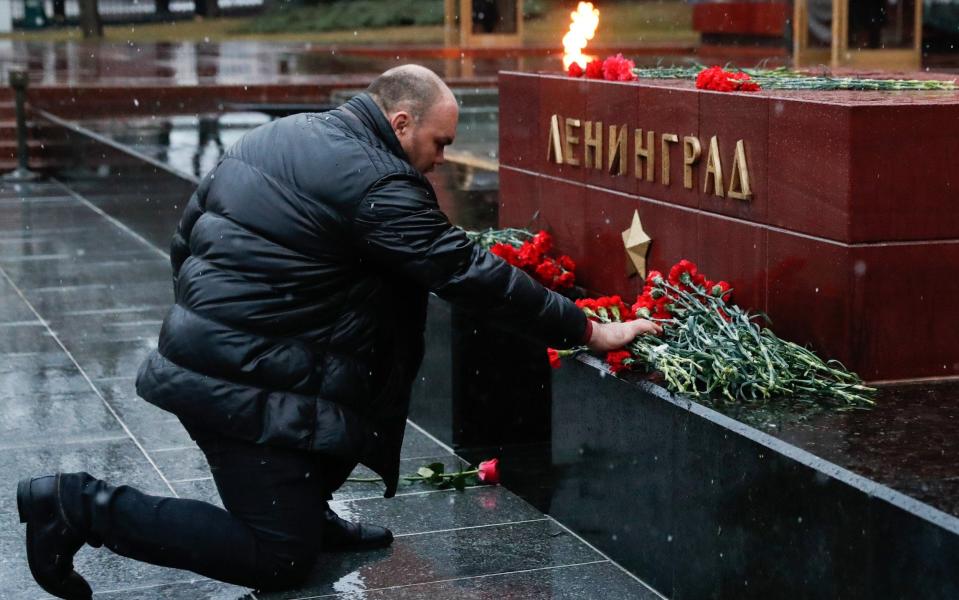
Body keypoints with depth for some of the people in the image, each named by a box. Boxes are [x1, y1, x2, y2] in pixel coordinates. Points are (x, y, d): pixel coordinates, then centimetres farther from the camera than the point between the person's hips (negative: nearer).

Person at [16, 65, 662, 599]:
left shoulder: (278, 134, 12)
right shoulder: (377, 185, -14)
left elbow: (187, 233, 19)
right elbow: (473, 274, -14)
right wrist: (589, 330, -6)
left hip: (192, 352, 10)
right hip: (241, 386, -10)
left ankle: (309, 510, 22)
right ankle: (83, 505, -3)